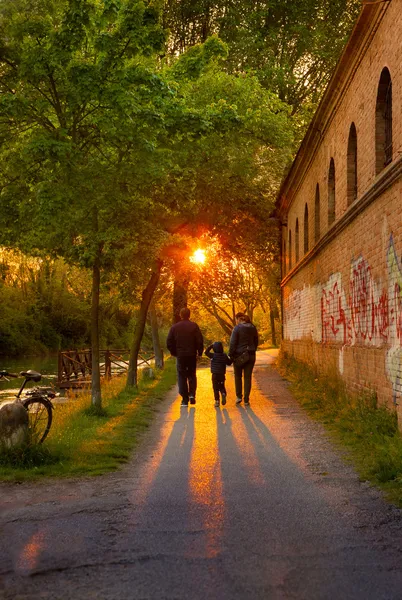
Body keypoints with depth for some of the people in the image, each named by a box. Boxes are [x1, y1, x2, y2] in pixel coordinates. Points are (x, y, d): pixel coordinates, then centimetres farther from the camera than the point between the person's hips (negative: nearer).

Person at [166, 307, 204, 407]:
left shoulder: (174, 327, 1)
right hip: (192, 355, 0)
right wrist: (200, 352, 3)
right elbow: (200, 341, -8)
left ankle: (184, 400, 3)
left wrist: (174, 353, 13)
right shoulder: (194, 326, -4)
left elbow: (169, 343, 1)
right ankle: (192, 394, -3)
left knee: (182, 377, 6)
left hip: (180, 355, 0)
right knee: (192, 375, 15)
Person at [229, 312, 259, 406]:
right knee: (248, 377, 6)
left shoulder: (237, 328, -11)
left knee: (238, 376, 15)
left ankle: (239, 396, 13)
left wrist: (230, 355, -7)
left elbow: (233, 343, -13)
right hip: (251, 356, 4)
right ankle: (246, 400, 5)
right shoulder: (253, 328, 6)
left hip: (239, 355, -4)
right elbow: (256, 342, 12)